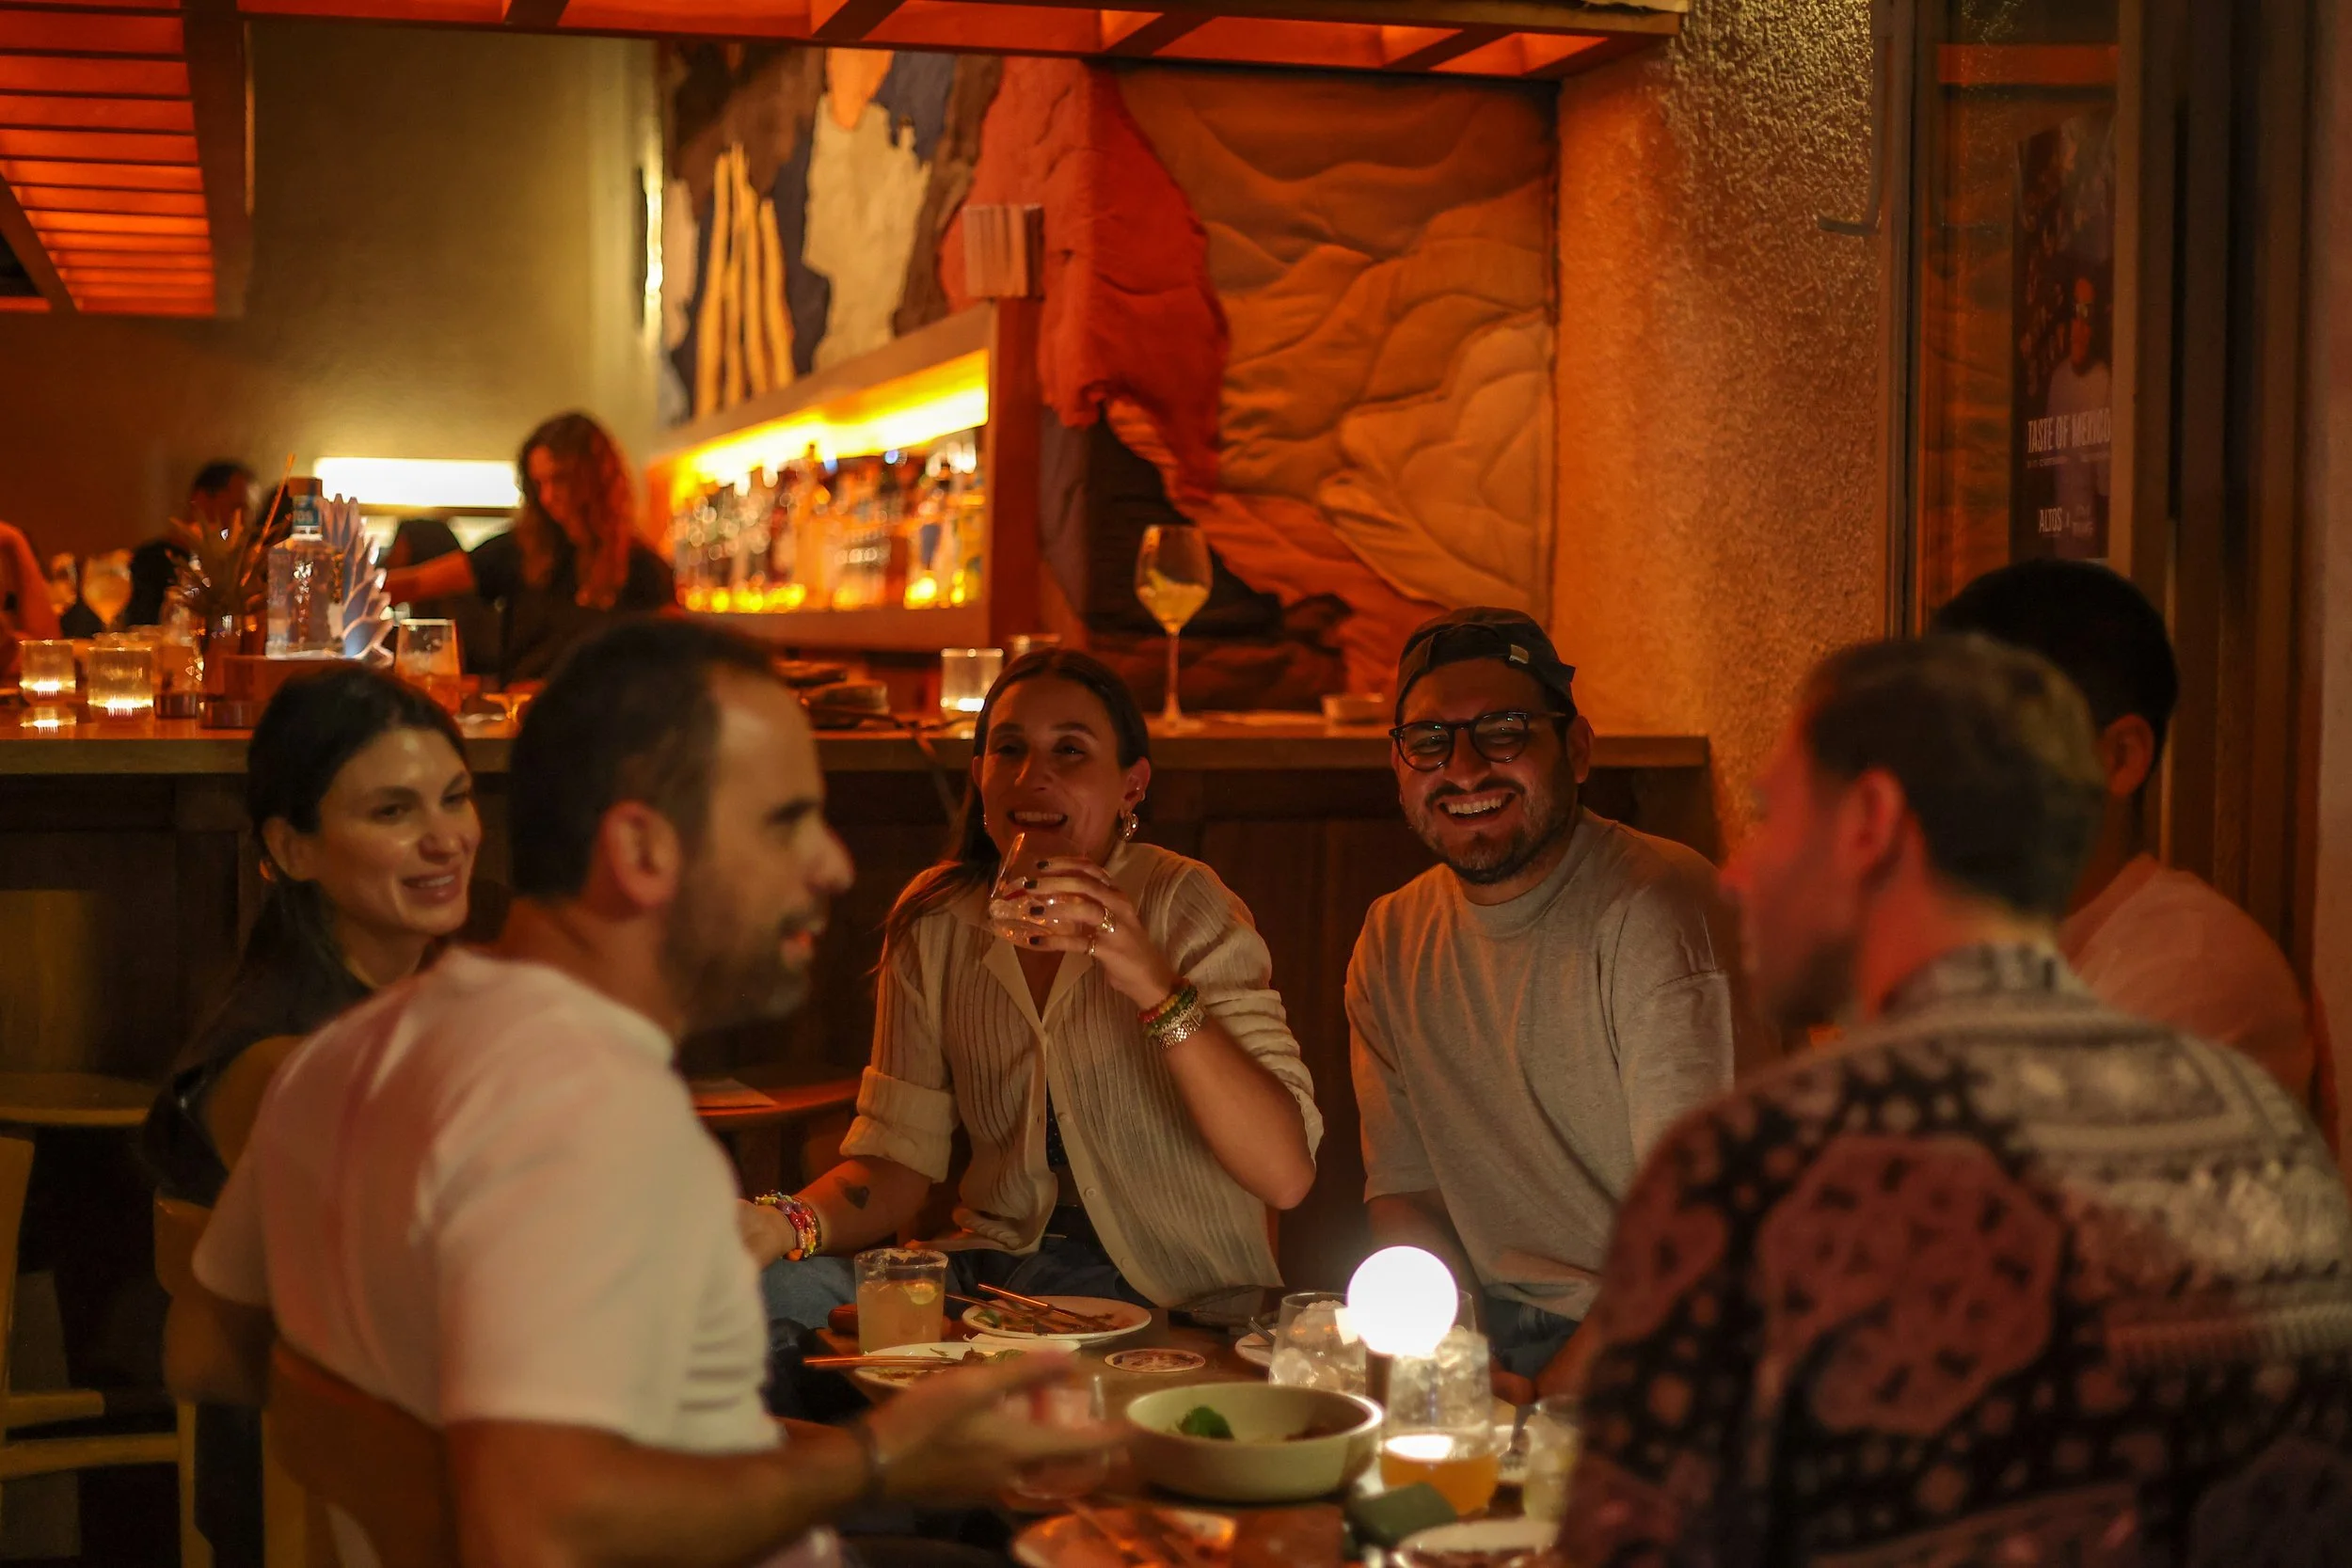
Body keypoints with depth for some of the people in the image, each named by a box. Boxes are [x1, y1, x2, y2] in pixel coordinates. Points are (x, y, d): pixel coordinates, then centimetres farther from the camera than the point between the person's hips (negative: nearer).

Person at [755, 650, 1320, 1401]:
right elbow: (897, 1157, 3)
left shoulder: (1184, 907, -10)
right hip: (995, 1271, 4)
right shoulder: (935, 922, 2)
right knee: (767, 1291, -21)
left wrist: (1156, 987, -32)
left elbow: (1285, 1175, -20)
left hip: (1180, 1302, -3)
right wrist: (789, 1225, -18)